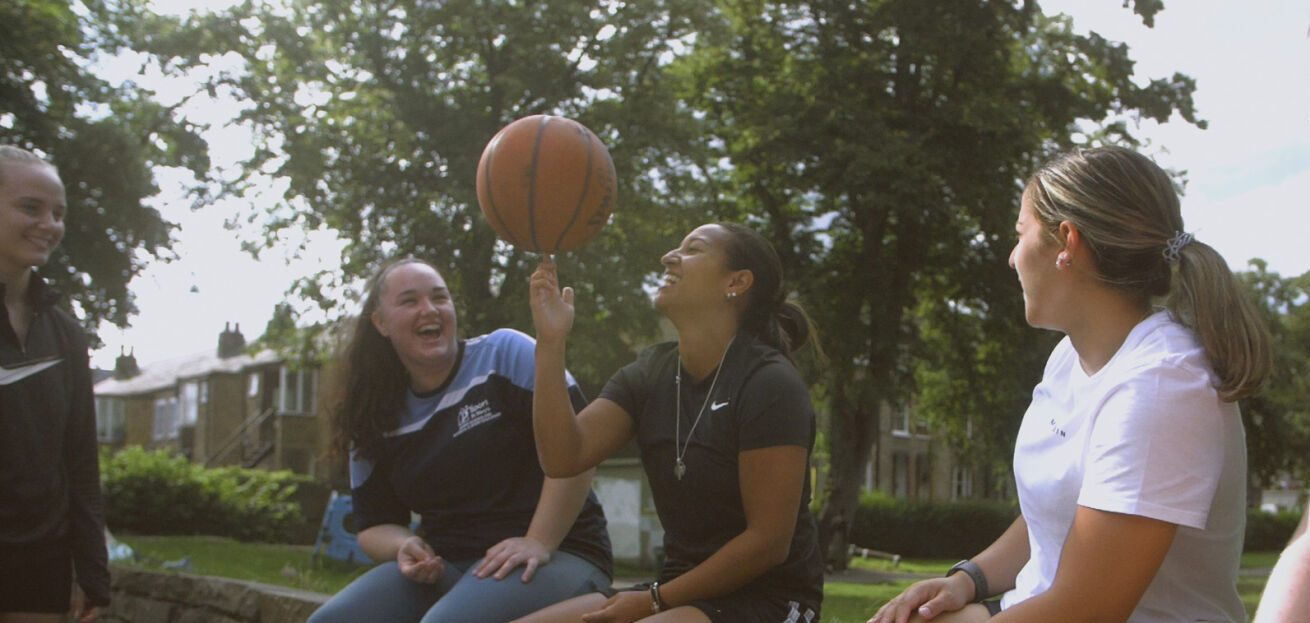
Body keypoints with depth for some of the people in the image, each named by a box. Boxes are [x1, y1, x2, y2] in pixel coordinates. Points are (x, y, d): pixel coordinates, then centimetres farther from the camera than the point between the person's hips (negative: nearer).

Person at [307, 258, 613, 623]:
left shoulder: (505, 353, -3)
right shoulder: (377, 423, 11)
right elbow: (375, 525, 16)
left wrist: (539, 543, -19)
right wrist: (404, 547, -7)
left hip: (556, 553, -5)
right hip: (445, 568, 5)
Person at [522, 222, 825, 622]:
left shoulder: (769, 383, -14)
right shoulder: (650, 374, 7)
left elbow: (768, 541, -16)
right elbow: (564, 458, -7)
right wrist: (551, 341, -13)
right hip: (682, 588, 7)